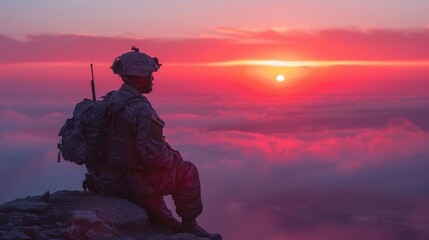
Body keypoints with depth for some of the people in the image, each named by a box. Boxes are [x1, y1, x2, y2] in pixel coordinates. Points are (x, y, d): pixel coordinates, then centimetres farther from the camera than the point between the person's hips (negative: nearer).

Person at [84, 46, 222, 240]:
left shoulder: (109, 100, 6)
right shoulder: (141, 109, -21)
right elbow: (153, 154, -26)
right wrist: (174, 159, -4)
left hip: (103, 180, 8)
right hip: (129, 184, -8)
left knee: (154, 172, 35)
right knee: (187, 171, 8)